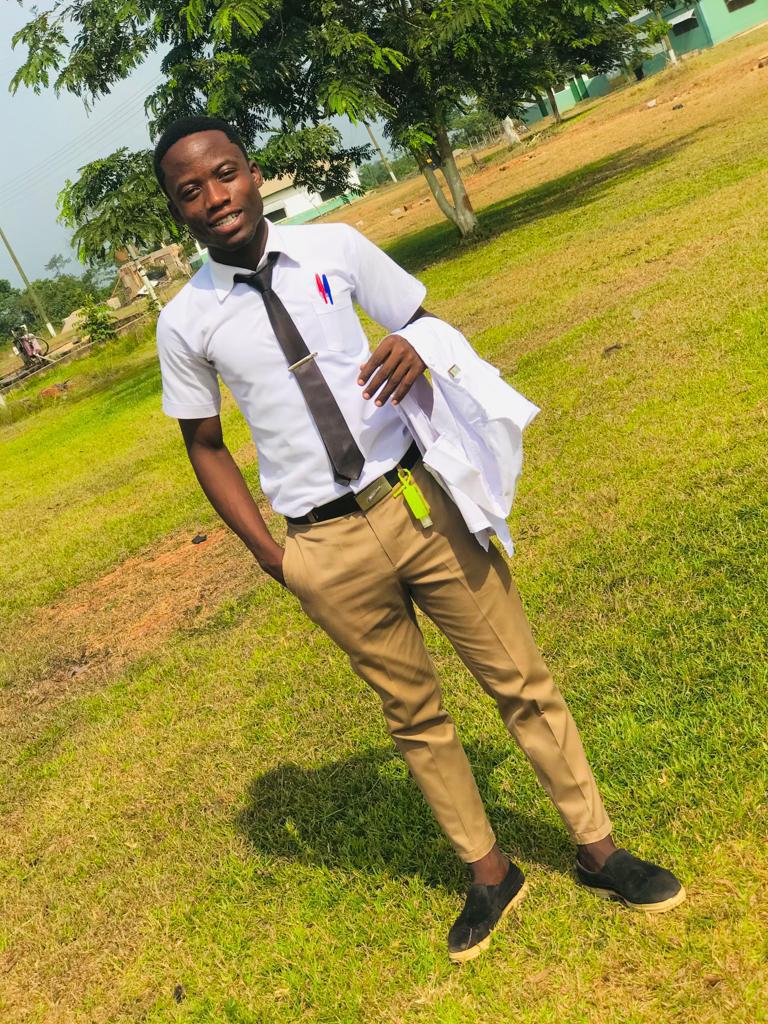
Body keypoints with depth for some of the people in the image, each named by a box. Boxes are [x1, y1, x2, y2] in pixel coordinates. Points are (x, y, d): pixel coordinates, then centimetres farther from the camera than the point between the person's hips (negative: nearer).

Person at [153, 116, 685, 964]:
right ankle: (488, 875, 36)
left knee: (519, 680, 9)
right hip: (326, 549, 0)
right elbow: (205, 446, 6)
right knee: (413, 713, 15)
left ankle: (597, 850, 30)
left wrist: (416, 348, -16)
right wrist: (266, 552, -2)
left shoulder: (334, 248, -1)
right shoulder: (185, 322, -3)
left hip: (420, 501, 1)